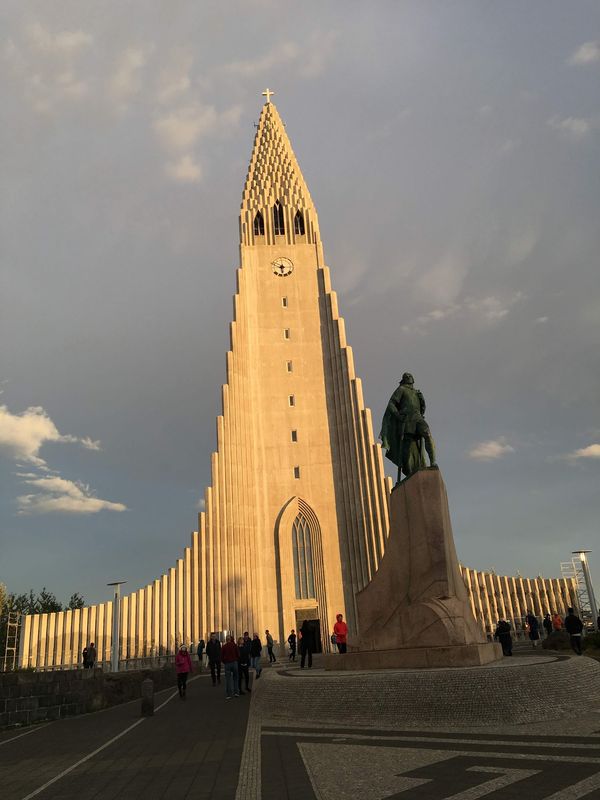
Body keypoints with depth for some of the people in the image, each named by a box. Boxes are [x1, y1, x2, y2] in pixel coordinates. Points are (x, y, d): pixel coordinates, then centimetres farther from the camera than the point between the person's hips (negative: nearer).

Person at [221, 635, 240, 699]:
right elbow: (238, 654, -2)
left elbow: (222, 656, 1)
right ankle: (236, 692, 11)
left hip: (227, 664, 0)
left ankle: (228, 695, 2)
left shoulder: (224, 646, -3)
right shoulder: (234, 645, -5)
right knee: (235, 678, 14)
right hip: (234, 663, 0)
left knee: (228, 679, 4)